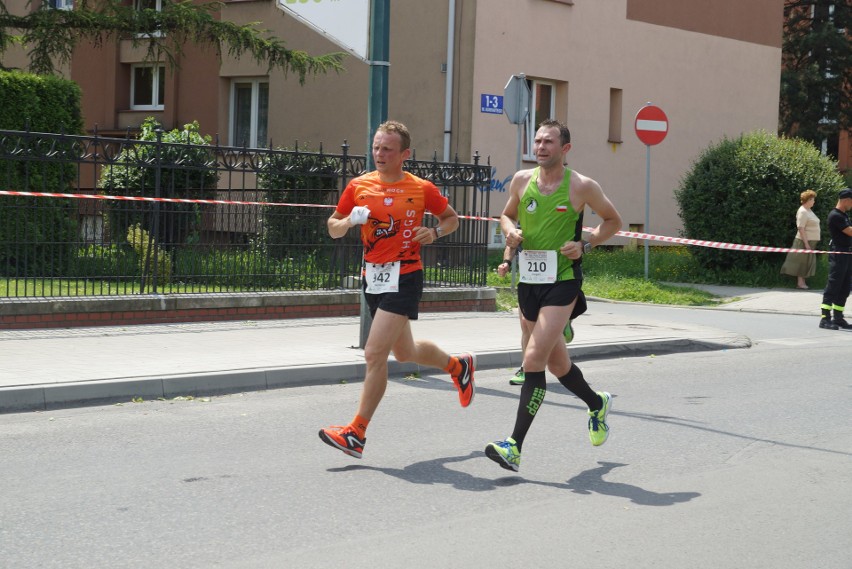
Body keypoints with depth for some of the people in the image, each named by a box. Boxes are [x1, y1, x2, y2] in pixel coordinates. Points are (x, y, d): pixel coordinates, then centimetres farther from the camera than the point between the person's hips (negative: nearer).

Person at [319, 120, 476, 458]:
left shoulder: (421, 189, -4)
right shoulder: (359, 186, 4)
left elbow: (452, 218, 11)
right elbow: (333, 228, 11)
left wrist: (435, 232, -9)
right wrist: (350, 220, -11)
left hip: (404, 278, -6)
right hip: (372, 278, 6)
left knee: (374, 354, -14)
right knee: (405, 352, 20)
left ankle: (357, 433, -8)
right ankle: (458, 365, 49)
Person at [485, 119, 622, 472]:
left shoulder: (582, 187, -7)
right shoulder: (521, 180, 4)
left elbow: (613, 221, 7)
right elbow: (507, 215, 21)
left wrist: (585, 245, -8)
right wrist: (510, 230, -3)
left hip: (563, 281, -5)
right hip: (528, 281, 5)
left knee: (534, 359, -16)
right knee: (557, 363, 17)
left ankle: (515, 447, -16)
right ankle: (597, 403, 46)